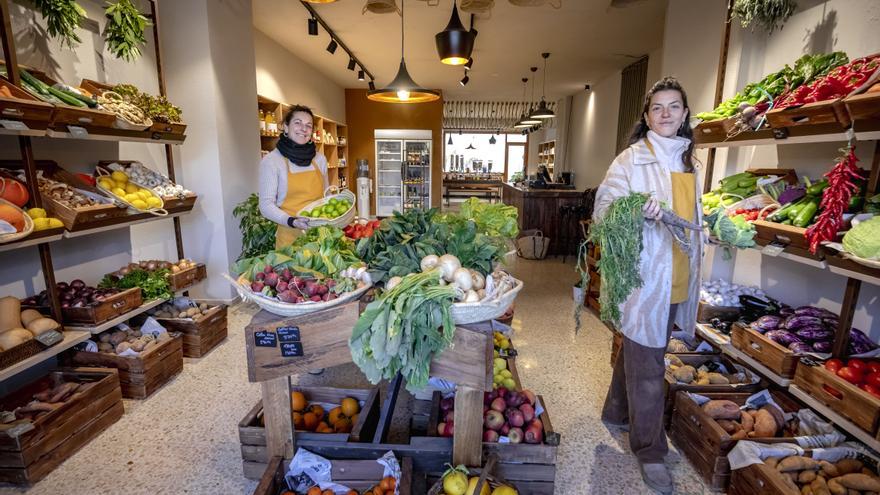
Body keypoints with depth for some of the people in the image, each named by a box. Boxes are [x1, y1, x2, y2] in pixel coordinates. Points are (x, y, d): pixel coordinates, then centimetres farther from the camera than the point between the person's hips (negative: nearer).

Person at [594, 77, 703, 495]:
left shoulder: (686, 160, 14)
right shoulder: (632, 159, -7)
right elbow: (604, 209, -14)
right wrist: (639, 213, -31)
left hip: (678, 279, 7)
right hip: (644, 276, -7)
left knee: (637, 351, 20)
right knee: (647, 365, 0)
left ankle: (617, 413, 40)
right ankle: (649, 450, 17)